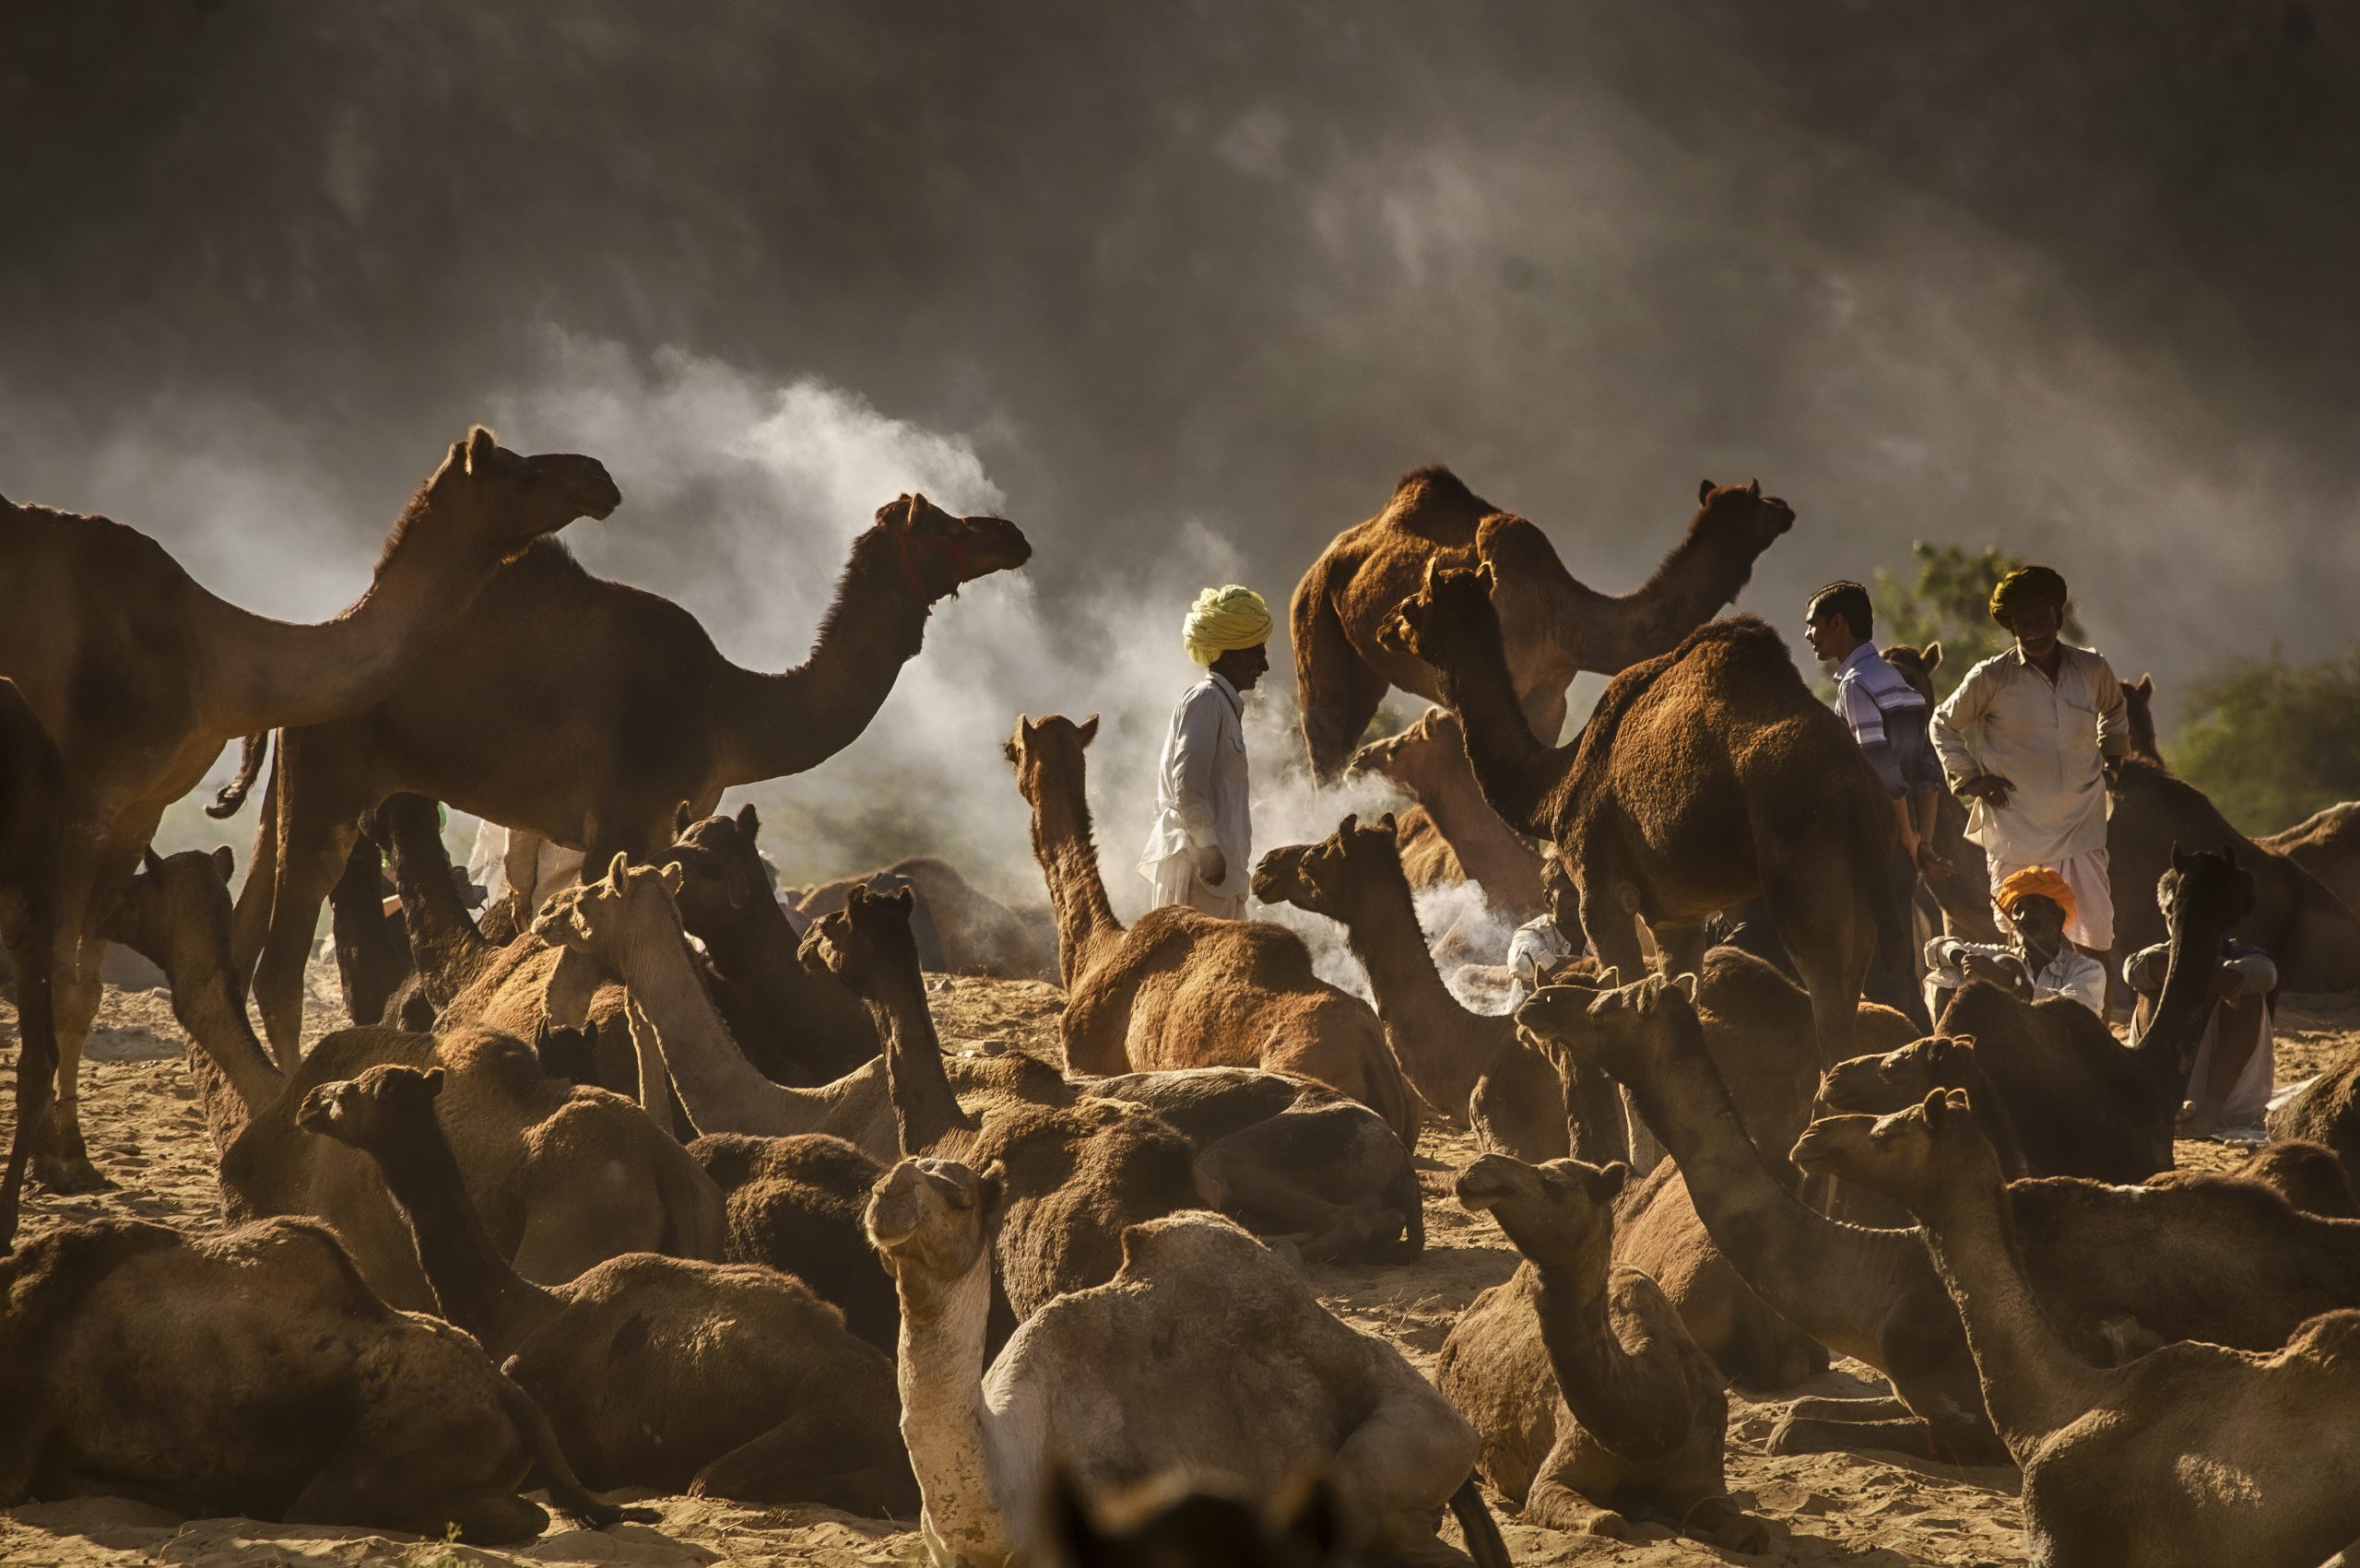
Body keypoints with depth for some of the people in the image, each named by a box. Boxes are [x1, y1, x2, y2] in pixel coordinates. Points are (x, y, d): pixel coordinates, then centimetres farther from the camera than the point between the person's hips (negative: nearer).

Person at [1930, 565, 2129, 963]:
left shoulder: (2092, 669, 5)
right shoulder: (1991, 678, -3)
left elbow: (2114, 711, 29)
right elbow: (1944, 724, 12)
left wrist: (2110, 758, 18)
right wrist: (1969, 778, 4)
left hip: (2080, 831, 2)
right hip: (2016, 836, -2)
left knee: (2096, 938, -4)